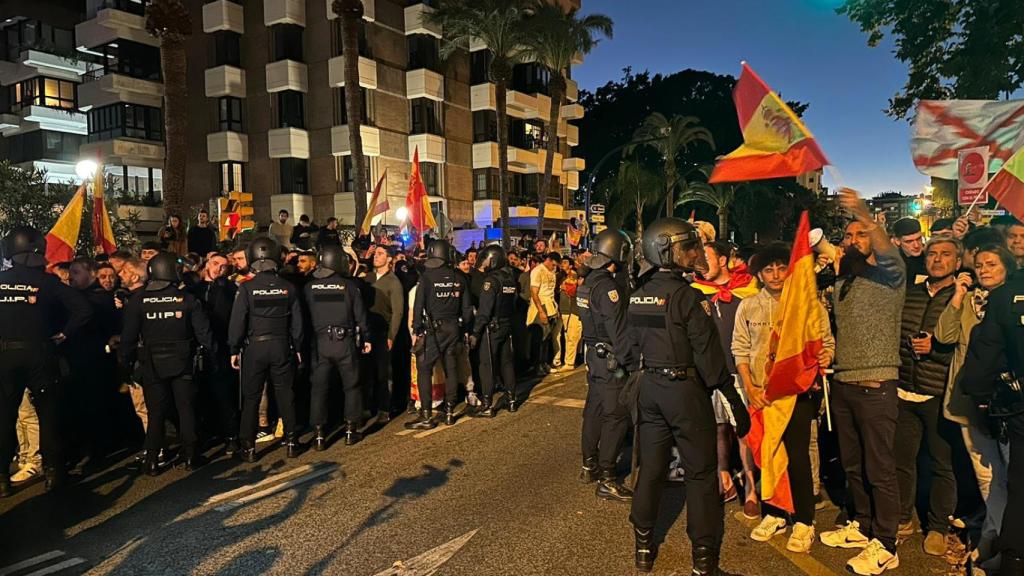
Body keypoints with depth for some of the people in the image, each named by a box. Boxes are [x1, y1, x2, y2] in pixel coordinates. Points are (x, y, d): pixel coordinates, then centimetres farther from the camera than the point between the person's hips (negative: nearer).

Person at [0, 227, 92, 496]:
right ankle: (52, 472, 13)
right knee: (47, 413, 9)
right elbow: (83, 309, -13)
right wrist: (62, 335, -3)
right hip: (39, 354, -2)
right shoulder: (48, 281, -7)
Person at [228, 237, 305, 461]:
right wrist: (297, 348, 12)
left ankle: (249, 447, 12)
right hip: (282, 346, 2)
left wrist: (234, 350, 2)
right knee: (285, 394, 11)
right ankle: (291, 441, 15)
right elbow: (297, 322, 3)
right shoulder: (288, 287, -2)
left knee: (251, 397, 8)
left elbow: (237, 322, -8)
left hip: (254, 347, -2)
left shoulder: (246, 288, -9)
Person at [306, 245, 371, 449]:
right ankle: (351, 430, 15)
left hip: (320, 343, 1)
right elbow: (360, 315, -2)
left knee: (319, 388, 7)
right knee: (351, 386, 12)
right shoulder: (349, 285, -5)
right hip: (345, 342, -1)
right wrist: (366, 338, 8)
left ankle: (319, 434, 9)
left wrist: (305, 342, 15)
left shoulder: (310, 287, -1)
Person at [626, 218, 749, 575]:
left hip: (650, 385, 7)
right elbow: (709, 354, -16)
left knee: (651, 467, 15)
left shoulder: (639, 296, 6)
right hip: (685, 388, -6)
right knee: (700, 473, 5)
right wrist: (733, 398, -12)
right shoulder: (687, 295, -15)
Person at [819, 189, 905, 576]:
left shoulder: (890, 274, -5)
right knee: (852, 464, 17)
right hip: (842, 384, 7)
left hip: (876, 386, -7)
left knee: (880, 468, 0)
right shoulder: (842, 279, 14)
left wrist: (864, 214, -44)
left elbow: (888, 253, -29)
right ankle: (862, 526, 32)